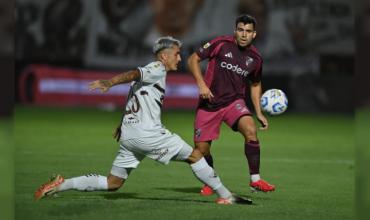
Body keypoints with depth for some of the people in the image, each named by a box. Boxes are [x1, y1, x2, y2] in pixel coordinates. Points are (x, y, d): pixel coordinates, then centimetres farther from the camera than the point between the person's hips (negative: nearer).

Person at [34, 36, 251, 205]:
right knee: (195, 155, -3)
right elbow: (133, 74, -20)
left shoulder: (147, 73, 26)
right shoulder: (158, 69, -4)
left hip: (128, 135, 9)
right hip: (147, 133, -9)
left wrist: (123, 125, 31)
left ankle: (60, 185, 3)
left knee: (113, 183, 10)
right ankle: (225, 196, -3)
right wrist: (109, 83, -37)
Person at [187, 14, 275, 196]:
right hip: (209, 103, -1)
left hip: (234, 101, 1)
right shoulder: (221, 44, -9)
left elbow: (256, 84, 19)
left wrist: (259, 113, 12)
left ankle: (255, 180, -19)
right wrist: (201, 84, -17)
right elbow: (193, 59, -4)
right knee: (201, 148, -2)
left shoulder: (255, 58, 3)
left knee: (251, 130, -28)